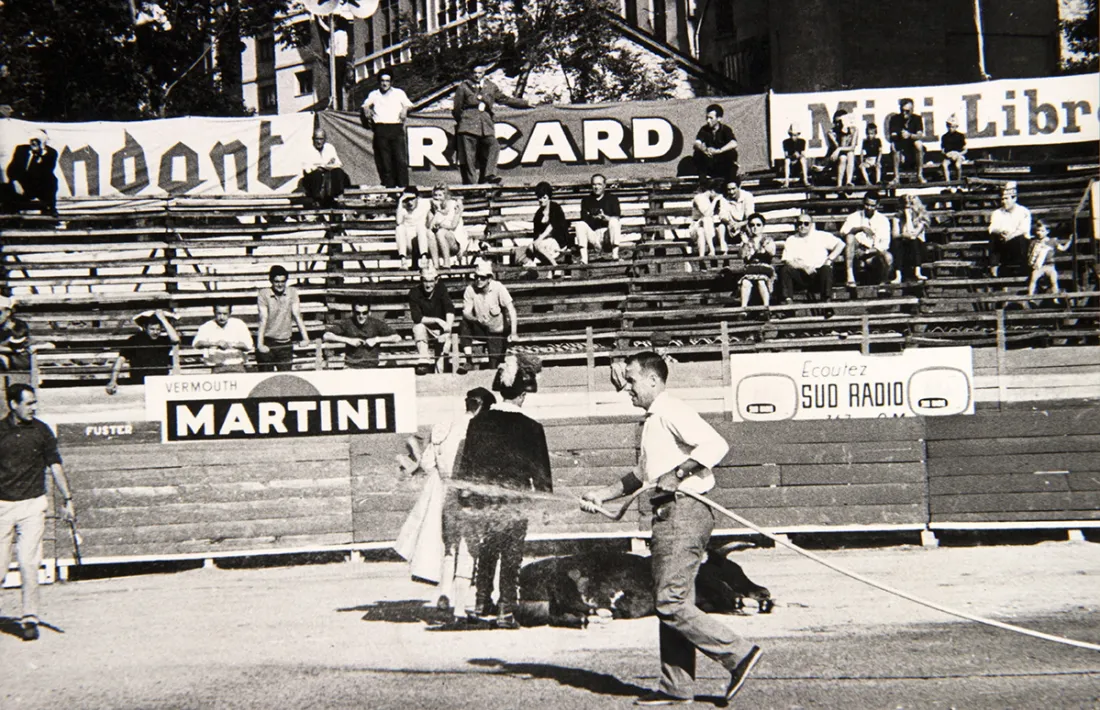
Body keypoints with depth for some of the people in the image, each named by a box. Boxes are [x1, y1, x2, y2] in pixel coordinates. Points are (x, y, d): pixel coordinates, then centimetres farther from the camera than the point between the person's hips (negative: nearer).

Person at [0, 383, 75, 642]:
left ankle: (30, 618, -1)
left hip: (32, 505, -1)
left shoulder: (41, 430, 4)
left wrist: (67, 499, 0)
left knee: (28, 563, -8)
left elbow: (54, 465, 6)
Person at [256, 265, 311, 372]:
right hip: (267, 343, -2)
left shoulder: (292, 292, 4)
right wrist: (260, 344, -24)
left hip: (285, 343, 2)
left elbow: (297, 315, -2)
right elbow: (263, 319, -13)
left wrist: (305, 338, -14)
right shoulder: (263, 294, -5)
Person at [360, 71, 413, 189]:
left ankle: (403, 186, -8)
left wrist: (405, 109, -9)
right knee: (385, 161, -4)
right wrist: (366, 109, -10)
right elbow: (366, 105, 12)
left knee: (401, 159, -9)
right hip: (380, 129, 1)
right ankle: (389, 186, -1)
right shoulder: (374, 94, 21)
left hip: (396, 127, -1)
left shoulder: (399, 93, 19)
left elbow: (408, 104, 13)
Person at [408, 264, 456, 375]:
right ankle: (424, 361, -38)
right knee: (419, 327, -32)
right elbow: (417, 317, -20)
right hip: (425, 330, -1)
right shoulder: (414, 292, -11)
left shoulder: (441, 289, -6)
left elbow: (450, 310, -18)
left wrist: (448, 326, -35)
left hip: (440, 330, 1)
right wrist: (437, 320, -27)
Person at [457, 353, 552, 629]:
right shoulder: (531, 428, -9)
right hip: (514, 503, -3)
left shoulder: (479, 423, -1)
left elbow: (467, 463, 4)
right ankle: (506, 612, 3)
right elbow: (540, 471, -3)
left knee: (486, 556, 16)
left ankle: (481, 607, 20)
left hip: (484, 501, 3)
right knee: (511, 559, 4)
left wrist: (465, 497, 13)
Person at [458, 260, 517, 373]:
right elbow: (466, 313, -13)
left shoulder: (498, 288, -19)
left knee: (494, 365, -14)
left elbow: (511, 309, -23)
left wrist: (513, 333, -32)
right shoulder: (470, 290, -11)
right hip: (480, 330, 3)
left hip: (496, 332, -3)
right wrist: (476, 320, -37)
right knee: (464, 325, -26)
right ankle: (468, 361, -20)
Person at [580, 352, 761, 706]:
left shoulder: (671, 412, -11)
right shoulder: (652, 421, 21)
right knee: (670, 601, 10)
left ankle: (738, 654, -9)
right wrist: (602, 495, 26)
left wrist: (677, 474, -24)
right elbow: (641, 476, 33)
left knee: (671, 603, -13)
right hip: (669, 516, 11)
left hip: (684, 512, -11)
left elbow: (716, 444, -24)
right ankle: (676, 686, 13)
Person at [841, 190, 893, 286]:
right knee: (850, 237, -29)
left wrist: (871, 251, -17)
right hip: (857, 254, 1)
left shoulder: (883, 220, 10)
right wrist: (861, 228, -22)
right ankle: (850, 276, -37)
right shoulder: (854, 217, 10)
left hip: (874, 254, -1)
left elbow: (885, 243, -1)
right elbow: (843, 232, -8)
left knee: (888, 257, -33)